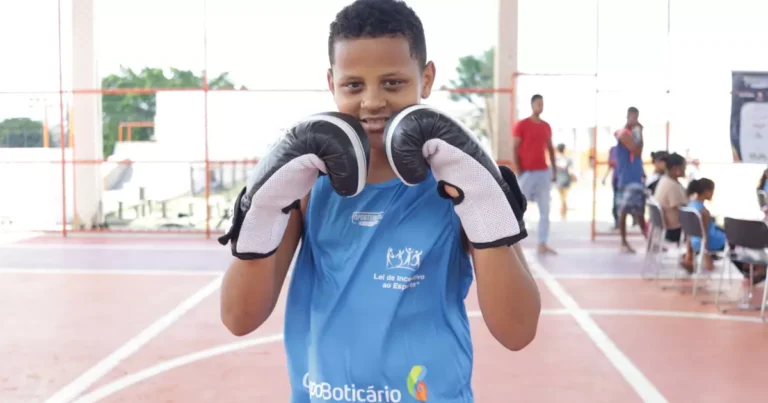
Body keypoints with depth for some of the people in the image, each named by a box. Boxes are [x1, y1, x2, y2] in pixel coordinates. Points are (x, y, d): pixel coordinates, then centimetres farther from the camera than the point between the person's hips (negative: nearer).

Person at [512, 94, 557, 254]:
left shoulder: (546, 126, 12)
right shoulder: (521, 125, -4)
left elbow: (550, 149, 17)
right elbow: (514, 149, -7)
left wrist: (554, 170, 11)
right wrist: (518, 172, -13)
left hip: (544, 172, 5)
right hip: (527, 173, -5)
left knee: (545, 210, 3)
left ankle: (542, 244, 8)